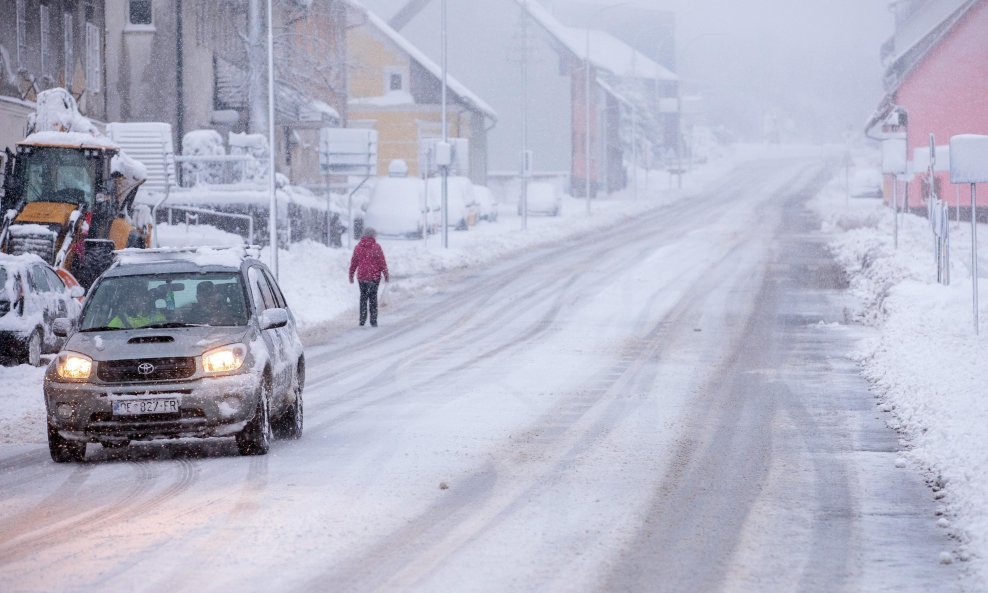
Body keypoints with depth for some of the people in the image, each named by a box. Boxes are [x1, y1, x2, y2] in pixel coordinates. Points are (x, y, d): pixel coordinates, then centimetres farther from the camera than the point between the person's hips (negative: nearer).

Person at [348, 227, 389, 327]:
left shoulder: (358, 247, 1)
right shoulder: (376, 247, -7)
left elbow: (353, 262, 5)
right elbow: (382, 262, -5)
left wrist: (351, 275, 15)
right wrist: (386, 275, 4)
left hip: (362, 276, 2)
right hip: (375, 276, -2)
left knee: (363, 296, 13)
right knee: (373, 297, 6)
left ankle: (362, 320, 9)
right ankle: (373, 320, 3)